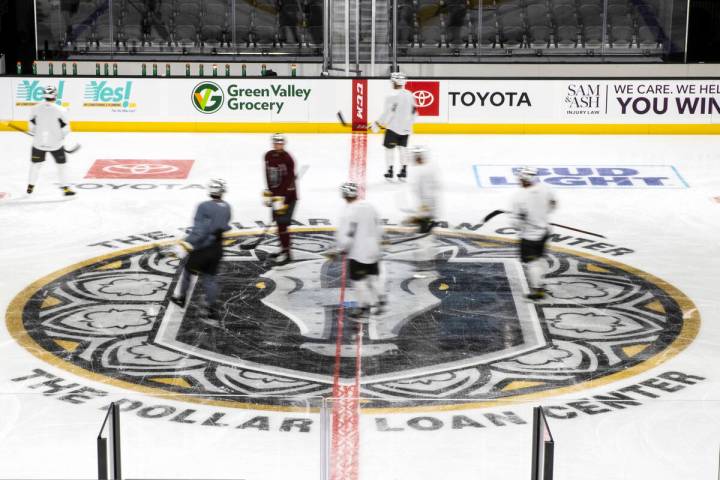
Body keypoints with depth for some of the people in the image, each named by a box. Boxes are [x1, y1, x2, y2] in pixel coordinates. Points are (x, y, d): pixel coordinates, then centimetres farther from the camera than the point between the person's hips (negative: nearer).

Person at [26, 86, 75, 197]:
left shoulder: (36, 108, -6)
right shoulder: (60, 110, -13)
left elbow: (32, 127, 4)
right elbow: (65, 129, -8)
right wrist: (61, 137, 12)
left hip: (39, 142, 2)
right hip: (55, 143, -2)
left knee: (35, 163, 19)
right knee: (61, 164, 9)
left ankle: (30, 186, 26)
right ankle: (65, 188, 6)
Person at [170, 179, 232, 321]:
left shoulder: (204, 207, -19)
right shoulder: (226, 208, 1)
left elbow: (199, 230, -24)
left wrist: (185, 244, -24)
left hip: (202, 248, -5)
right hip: (217, 249, 5)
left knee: (188, 270, 18)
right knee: (210, 277, 13)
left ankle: (180, 297, 32)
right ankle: (212, 308, 5)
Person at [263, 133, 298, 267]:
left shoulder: (287, 159, -19)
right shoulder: (269, 156, 6)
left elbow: (288, 181, -23)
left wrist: (280, 199, -27)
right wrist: (268, 194, 11)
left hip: (288, 195, -8)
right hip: (276, 193, 8)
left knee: (282, 223, -12)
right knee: (279, 222, 14)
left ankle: (286, 254, -9)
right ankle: (284, 248, 27)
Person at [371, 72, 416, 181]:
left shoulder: (393, 96, -15)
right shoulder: (410, 95, 6)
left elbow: (387, 113, -18)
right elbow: (413, 112, 12)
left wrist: (378, 123, -10)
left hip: (393, 127, -6)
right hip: (406, 128, 6)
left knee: (389, 148, 5)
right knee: (402, 148, 14)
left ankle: (390, 171, 4)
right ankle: (403, 172, 12)